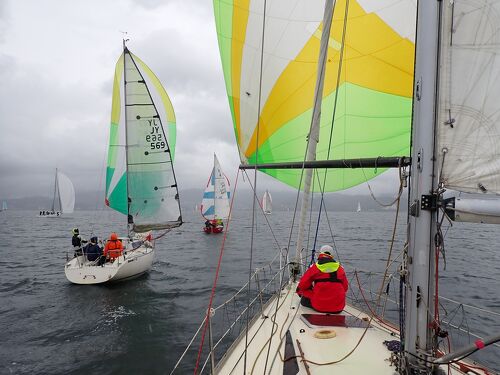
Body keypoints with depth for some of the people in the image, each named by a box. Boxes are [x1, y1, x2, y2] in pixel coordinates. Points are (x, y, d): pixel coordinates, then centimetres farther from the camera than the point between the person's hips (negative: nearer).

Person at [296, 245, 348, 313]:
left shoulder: (314, 267, -2)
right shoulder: (340, 268, 6)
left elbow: (303, 285, 1)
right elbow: (345, 287, 11)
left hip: (319, 306, -2)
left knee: (304, 300, 24)